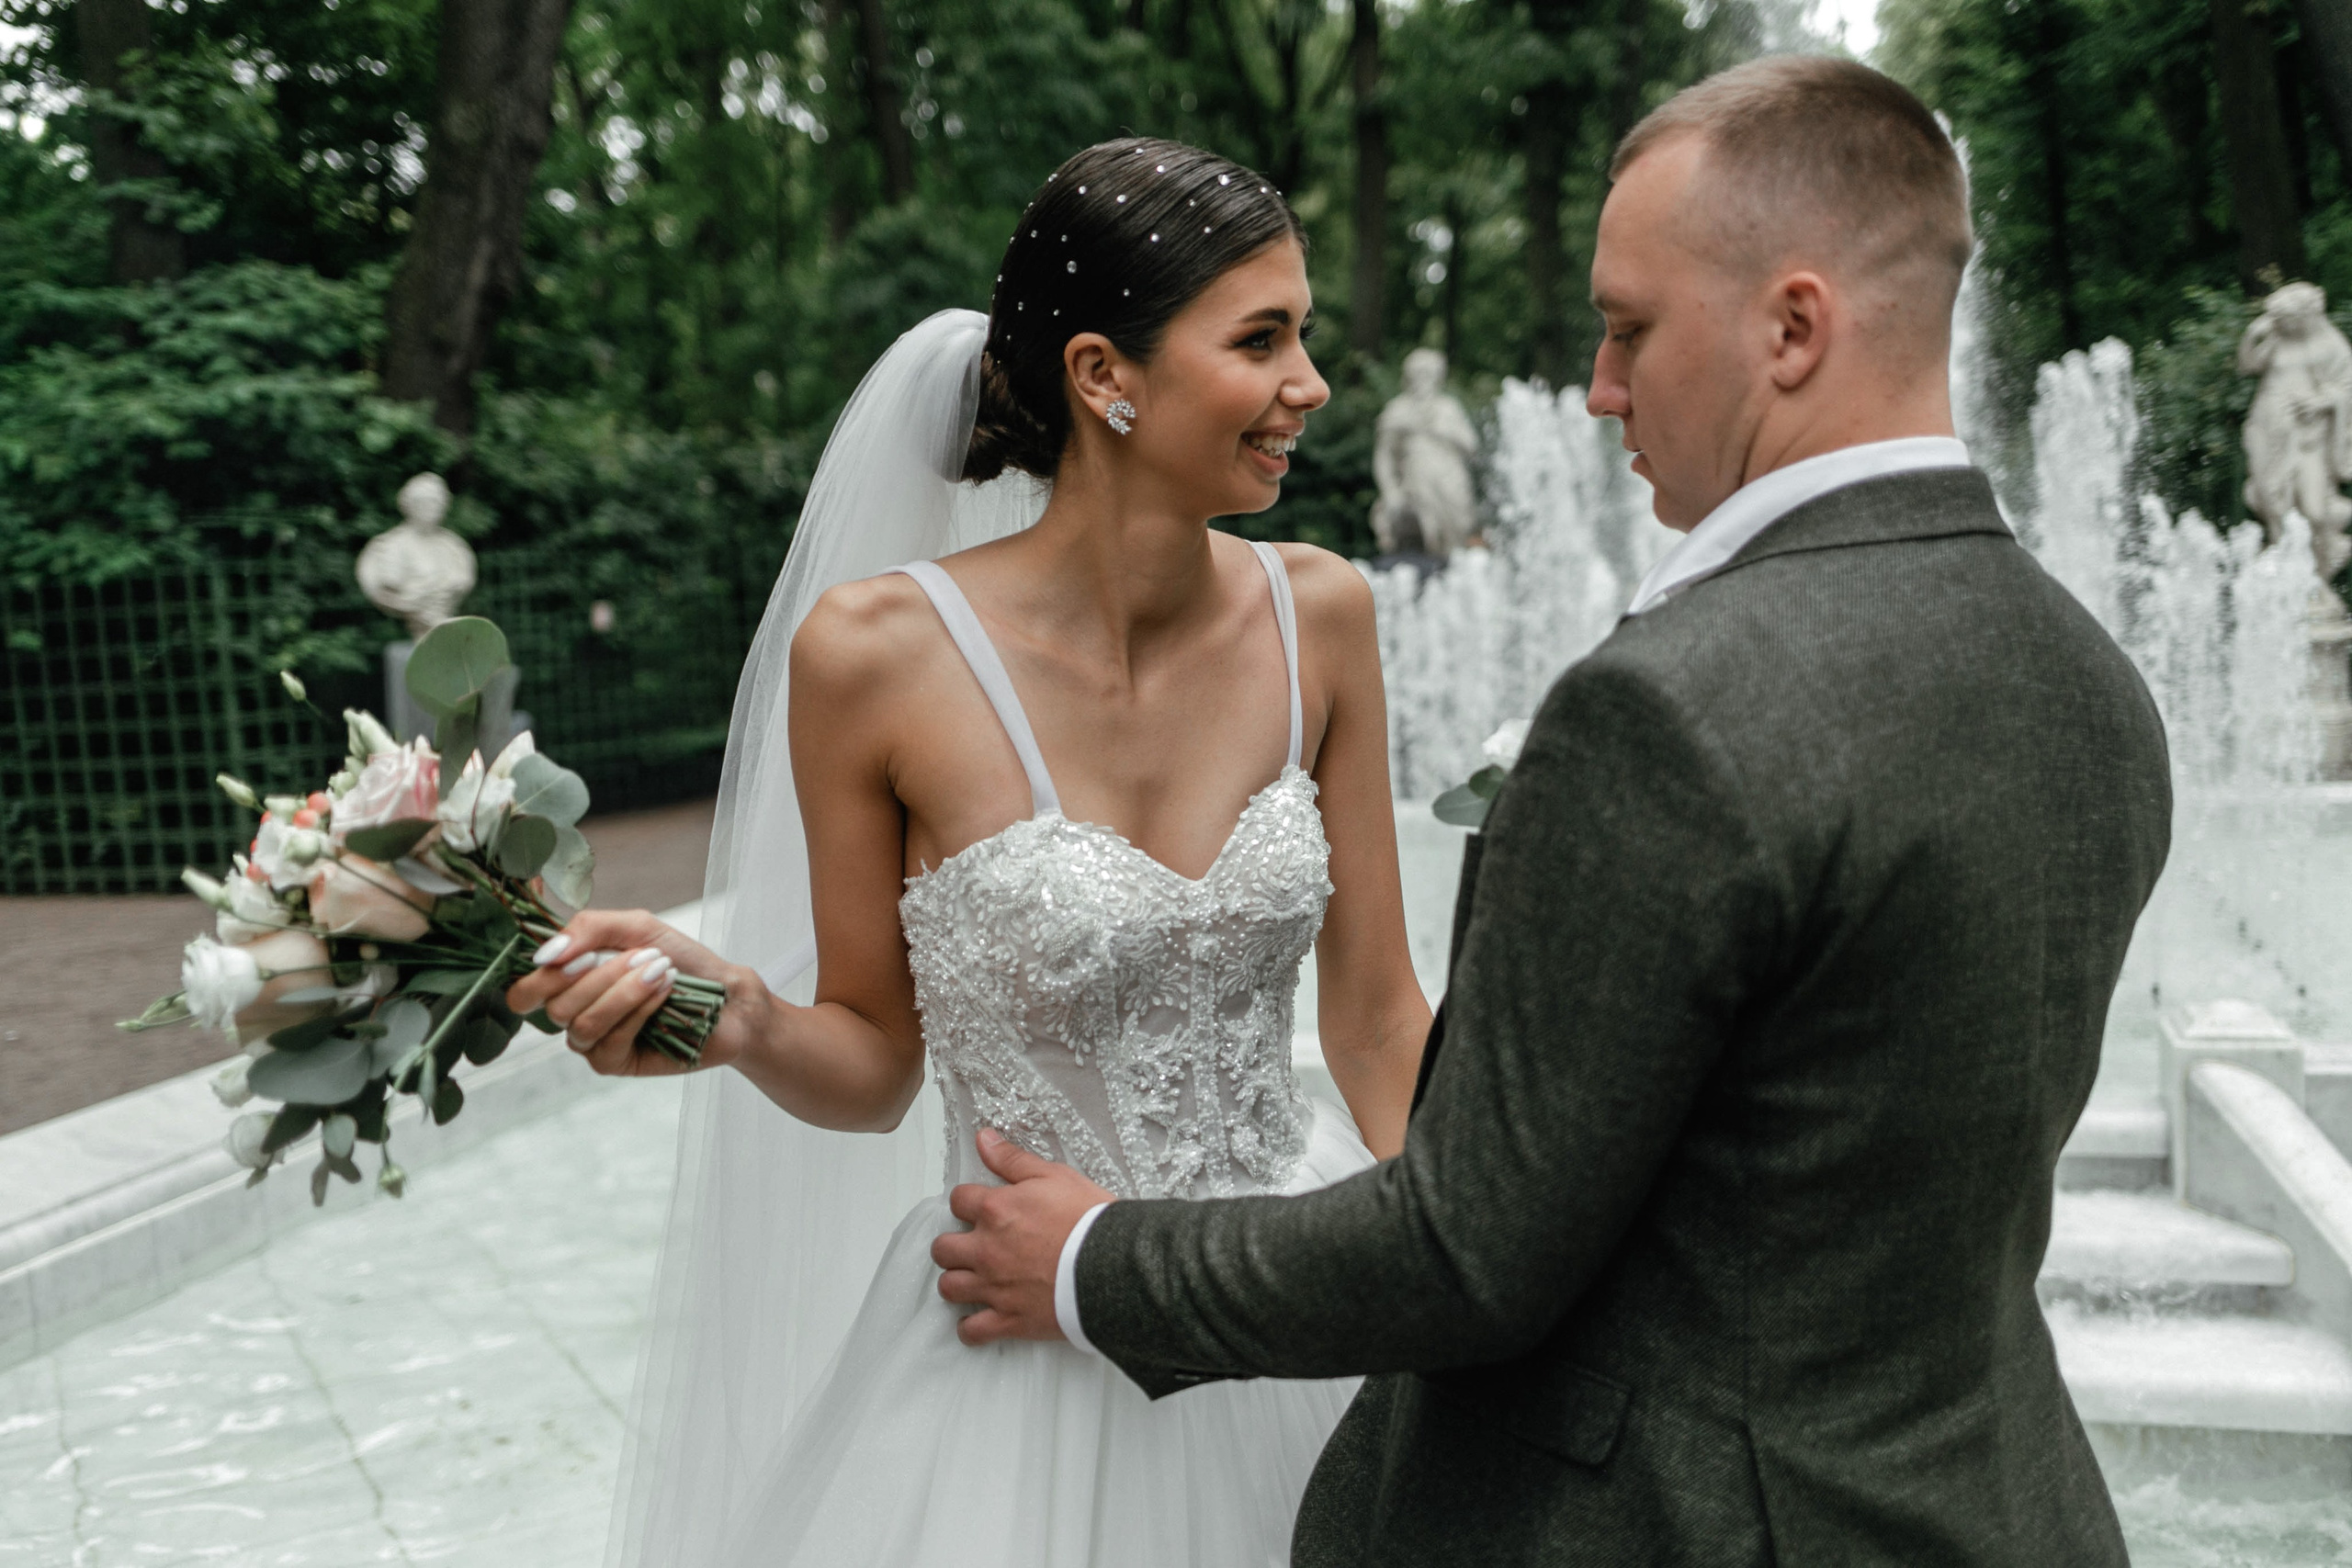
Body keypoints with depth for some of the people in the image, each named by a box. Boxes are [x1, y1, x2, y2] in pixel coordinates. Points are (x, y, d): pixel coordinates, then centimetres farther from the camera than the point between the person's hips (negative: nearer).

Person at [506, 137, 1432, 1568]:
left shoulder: (1318, 617, -6)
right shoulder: (879, 650, -16)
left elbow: (1379, 1021, 1)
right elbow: (875, 1068, -4)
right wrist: (745, 1019, -24)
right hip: (1026, 1379, -3)